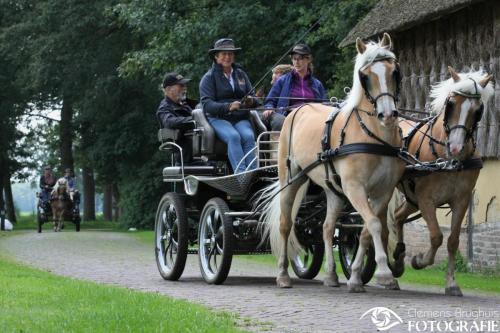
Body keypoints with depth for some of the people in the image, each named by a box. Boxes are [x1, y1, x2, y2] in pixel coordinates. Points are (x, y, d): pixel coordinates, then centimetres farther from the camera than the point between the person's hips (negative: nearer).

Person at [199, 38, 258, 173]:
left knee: (248, 136, -29)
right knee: (234, 136, -33)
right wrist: (228, 107, -25)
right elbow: (207, 104, -8)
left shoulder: (241, 74, 19)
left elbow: (251, 96, 20)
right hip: (218, 118, -3)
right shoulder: (209, 77, 4)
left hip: (241, 118, 3)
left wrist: (251, 101, -7)